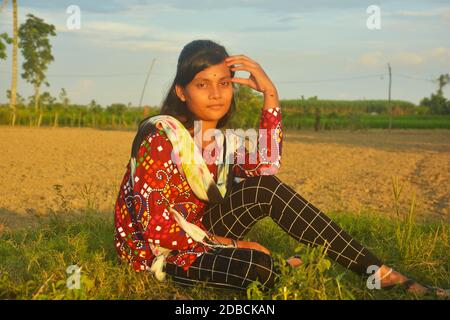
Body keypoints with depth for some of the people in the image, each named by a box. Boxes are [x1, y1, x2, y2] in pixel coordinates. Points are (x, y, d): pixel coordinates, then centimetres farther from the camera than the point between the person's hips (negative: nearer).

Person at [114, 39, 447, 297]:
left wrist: (270, 94, -21)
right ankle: (286, 271, 2)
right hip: (157, 250, -6)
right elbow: (156, 225, -23)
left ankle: (378, 271, -16)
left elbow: (266, 166, -20)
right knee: (256, 265, -35)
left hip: (200, 235, 6)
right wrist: (225, 244, -19)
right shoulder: (159, 136, -18)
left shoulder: (225, 141, 3)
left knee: (265, 189, -19)